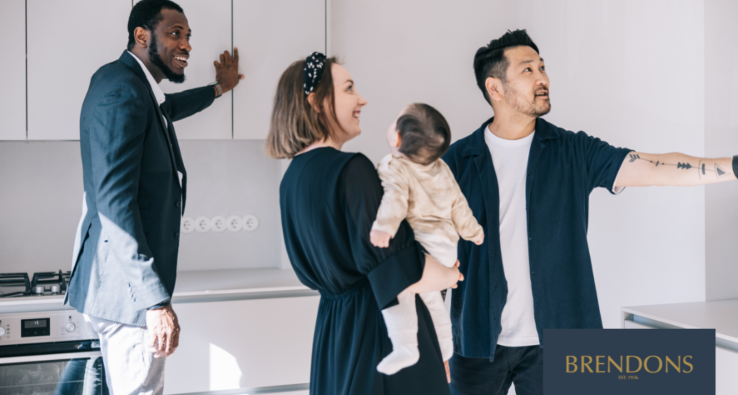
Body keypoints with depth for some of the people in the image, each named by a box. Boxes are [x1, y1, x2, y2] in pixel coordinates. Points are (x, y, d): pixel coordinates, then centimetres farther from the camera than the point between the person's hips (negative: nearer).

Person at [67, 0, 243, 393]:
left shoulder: (133, 84, 14)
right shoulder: (122, 90, -17)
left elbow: (163, 109, 41)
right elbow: (115, 202, -25)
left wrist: (219, 89, 56)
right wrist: (155, 300, -28)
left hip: (127, 278, 11)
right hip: (128, 285, -11)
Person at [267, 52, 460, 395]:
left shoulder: (292, 177, 7)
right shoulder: (352, 170, -19)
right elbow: (388, 267, -21)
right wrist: (447, 275, -3)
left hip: (331, 326, 9)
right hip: (376, 328, -9)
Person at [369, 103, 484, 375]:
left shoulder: (393, 168, -13)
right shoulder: (442, 169, 12)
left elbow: (395, 197, -33)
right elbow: (458, 205, 19)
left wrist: (383, 225, -49)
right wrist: (473, 231, 34)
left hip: (425, 247, -10)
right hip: (446, 246, 10)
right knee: (430, 294, 31)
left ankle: (405, 348, -38)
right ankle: (444, 350, 50)